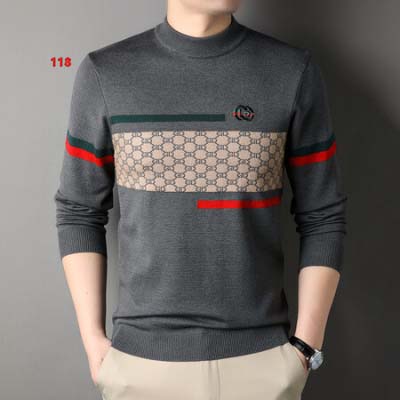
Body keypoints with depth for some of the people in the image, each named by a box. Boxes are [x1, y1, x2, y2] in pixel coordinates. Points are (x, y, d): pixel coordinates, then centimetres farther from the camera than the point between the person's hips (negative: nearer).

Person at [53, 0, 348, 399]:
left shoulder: (295, 70, -5)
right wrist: (92, 338, -2)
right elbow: (79, 212, 2)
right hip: (142, 357, 1)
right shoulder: (103, 73, -4)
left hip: (261, 357, 0)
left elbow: (322, 218, -1)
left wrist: (305, 346, -4)